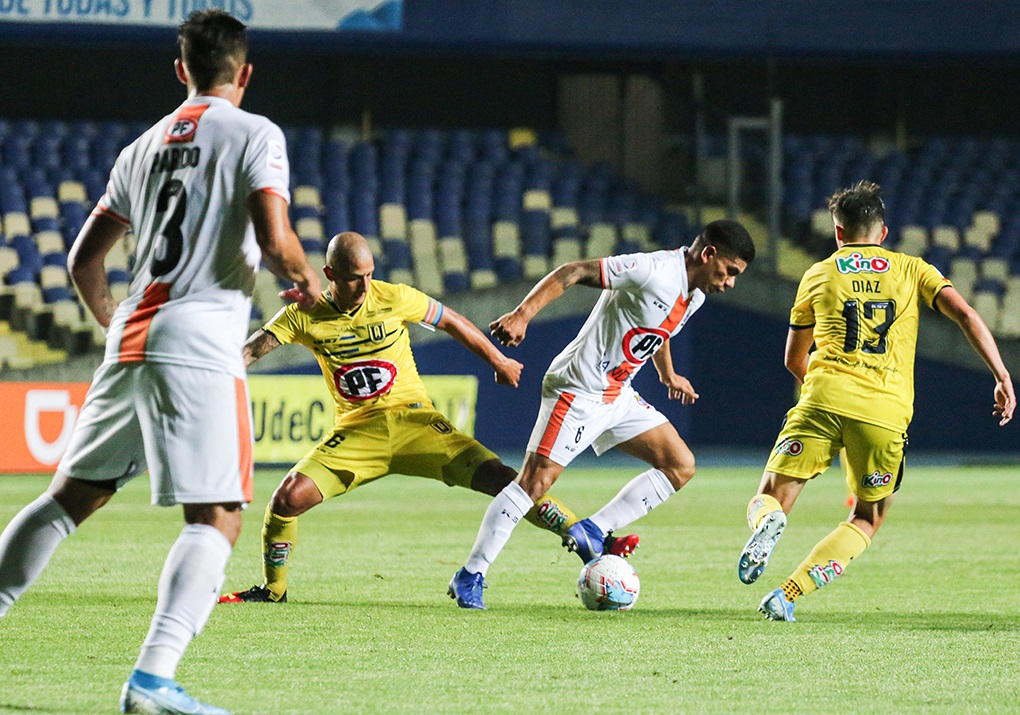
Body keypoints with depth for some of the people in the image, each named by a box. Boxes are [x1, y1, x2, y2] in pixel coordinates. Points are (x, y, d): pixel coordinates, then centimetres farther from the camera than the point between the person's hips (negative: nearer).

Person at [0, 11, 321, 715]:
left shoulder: (143, 148, 18)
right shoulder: (255, 135, 0)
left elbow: (84, 261, 21)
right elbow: (274, 240, -13)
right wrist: (308, 282, 8)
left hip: (130, 341, 6)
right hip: (201, 347, -6)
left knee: (72, 495, 18)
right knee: (217, 519, -7)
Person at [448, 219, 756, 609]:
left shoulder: (695, 295, 7)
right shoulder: (652, 271, -22)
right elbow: (573, 272, -24)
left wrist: (668, 375, 35)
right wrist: (522, 314, -32)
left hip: (618, 397, 9)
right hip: (577, 392, -9)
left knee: (681, 466, 1)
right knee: (536, 480, -13)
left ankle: (592, 532, 3)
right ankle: (470, 576, -4)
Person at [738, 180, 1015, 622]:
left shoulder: (818, 275, 19)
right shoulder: (912, 270, 17)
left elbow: (795, 361, 26)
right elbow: (965, 316, 1)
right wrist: (1002, 378, 1)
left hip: (824, 398, 0)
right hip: (887, 411, 0)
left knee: (770, 499, 8)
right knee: (867, 522, 16)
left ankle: (768, 523, -31)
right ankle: (788, 595, -4)